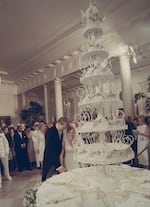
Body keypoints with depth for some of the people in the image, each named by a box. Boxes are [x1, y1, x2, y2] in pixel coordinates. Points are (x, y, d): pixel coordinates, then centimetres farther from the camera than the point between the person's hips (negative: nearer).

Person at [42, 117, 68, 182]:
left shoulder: (61, 132, 4)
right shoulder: (50, 131, -19)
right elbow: (50, 150, -24)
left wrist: (60, 164, 3)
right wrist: (58, 165, -26)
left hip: (57, 160, 6)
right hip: (50, 161, -6)